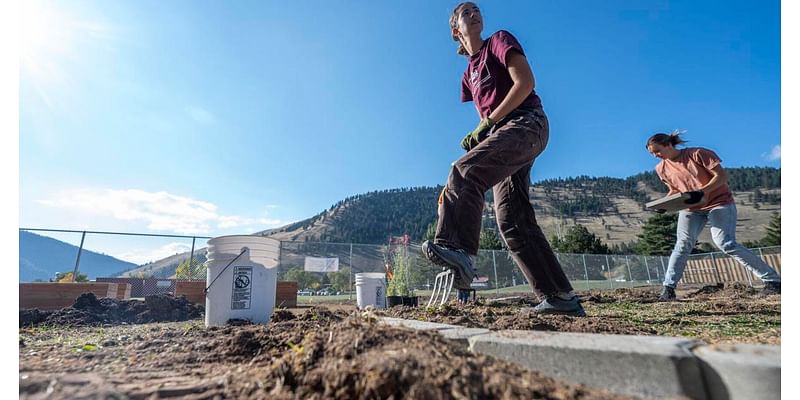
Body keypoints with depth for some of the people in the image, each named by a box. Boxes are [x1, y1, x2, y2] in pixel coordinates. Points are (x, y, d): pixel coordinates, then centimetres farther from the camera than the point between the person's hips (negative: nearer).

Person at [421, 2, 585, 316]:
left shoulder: (500, 40, 10)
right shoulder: (468, 74, 29)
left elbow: (525, 83, -6)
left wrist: (488, 122, -11)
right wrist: (478, 136, 4)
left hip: (527, 124, -7)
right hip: (506, 137, 7)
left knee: (466, 171, -31)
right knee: (513, 221, -3)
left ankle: (457, 249, -44)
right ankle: (560, 297, 0)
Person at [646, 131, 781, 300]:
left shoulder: (698, 154, -11)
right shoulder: (662, 168, 3)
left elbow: (722, 176, -14)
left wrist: (700, 192, -29)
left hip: (719, 203, -4)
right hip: (690, 208, 4)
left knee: (725, 243, -17)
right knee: (683, 244, -8)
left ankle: (772, 280, -4)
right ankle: (668, 288, -9)